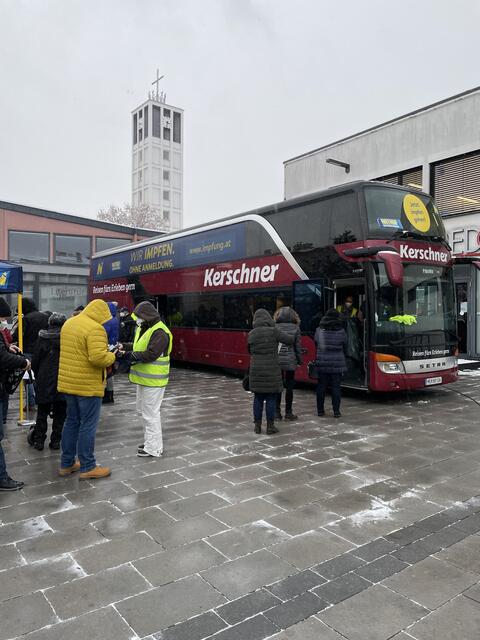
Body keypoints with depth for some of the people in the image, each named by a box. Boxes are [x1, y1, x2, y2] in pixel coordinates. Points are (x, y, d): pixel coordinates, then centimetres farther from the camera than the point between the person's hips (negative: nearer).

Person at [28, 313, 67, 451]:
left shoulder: (43, 338, -3)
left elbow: (35, 361, 1)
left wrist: (37, 376, 15)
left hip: (45, 381, 1)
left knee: (42, 412, 13)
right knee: (59, 413, 9)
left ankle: (39, 440, 18)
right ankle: (56, 441, 13)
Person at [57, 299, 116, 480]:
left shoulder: (69, 323, 10)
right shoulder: (95, 329, -19)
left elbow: (72, 350, 16)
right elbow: (98, 358, -27)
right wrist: (112, 356, -10)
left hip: (68, 382, 9)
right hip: (88, 385, -8)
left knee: (71, 422, 18)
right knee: (88, 425, 2)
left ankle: (66, 464, 27)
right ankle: (87, 468, 11)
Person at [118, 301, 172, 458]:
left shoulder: (159, 332, -21)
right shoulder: (143, 328, 11)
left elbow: (150, 354, -27)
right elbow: (139, 346, 21)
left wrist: (128, 355, -22)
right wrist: (125, 347, 4)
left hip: (153, 380, -10)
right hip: (144, 378, 10)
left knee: (150, 414, -2)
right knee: (143, 410, 20)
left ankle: (154, 449, 9)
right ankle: (150, 441, 35)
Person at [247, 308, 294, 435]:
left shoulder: (251, 334, 0)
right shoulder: (274, 331, -10)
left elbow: (250, 351, 9)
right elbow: (289, 340, -4)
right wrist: (293, 336, 17)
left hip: (256, 370, 3)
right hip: (272, 370, -3)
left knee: (258, 398, 12)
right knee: (271, 398, 6)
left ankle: (257, 426, 18)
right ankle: (270, 426, 12)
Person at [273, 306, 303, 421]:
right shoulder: (295, 328, 1)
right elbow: (298, 346, 1)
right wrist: (299, 361, 9)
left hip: (277, 360, 1)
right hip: (290, 361, -1)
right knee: (289, 387, 6)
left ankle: (277, 412, 11)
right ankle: (288, 412, 11)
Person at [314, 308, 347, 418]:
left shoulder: (319, 330, 0)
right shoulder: (341, 331, -3)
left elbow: (316, 345, 7)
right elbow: (345, 347, 7)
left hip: (321, 363, 1)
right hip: (337, 364, -1)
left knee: (321, 386, 9)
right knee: (336, 387, 3)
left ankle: (320, 410, 15)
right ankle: (336, 411, 4)